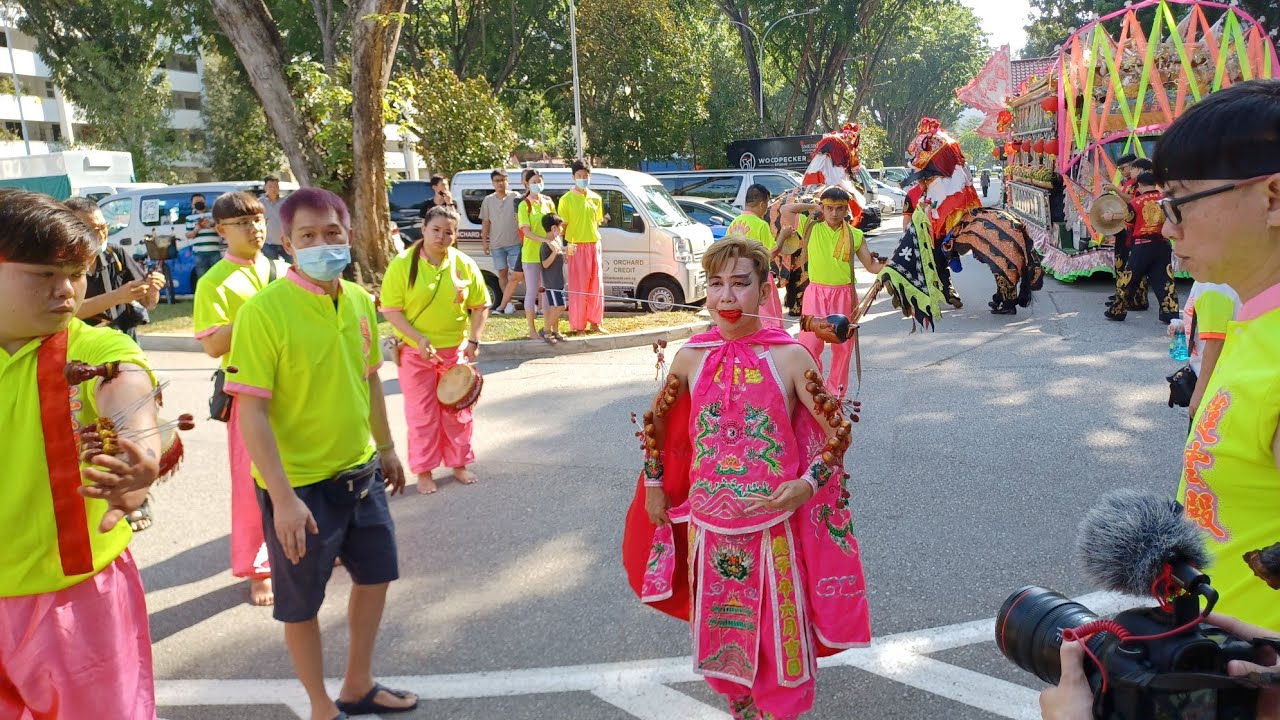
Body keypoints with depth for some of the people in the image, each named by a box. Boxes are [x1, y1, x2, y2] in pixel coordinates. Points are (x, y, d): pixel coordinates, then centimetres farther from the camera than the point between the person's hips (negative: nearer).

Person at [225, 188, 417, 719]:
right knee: (301, 602, 11)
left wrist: (386, 447, 19)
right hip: (300, 485, -7)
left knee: (376, 575, 21)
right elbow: (251, 412, -20)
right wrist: (282, 496, -24)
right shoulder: (263, 310, -20)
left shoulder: (360, 300, 0)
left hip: (361, 473, 7)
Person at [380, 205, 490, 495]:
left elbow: (480, 305, 5)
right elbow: (390, 309, -11)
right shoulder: (403, 264, -10)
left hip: (455, 350, 3)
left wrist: (474, 340, -6)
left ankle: (459, 464, 30)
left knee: (457, 411, 13)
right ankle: (424, 471, 20)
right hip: (416, 352, -3)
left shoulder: (464, 265, -2)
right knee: (422, 414, 6)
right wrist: (419, 340, -19)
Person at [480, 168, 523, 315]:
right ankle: (508, 303, 9)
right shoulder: (488, 200, 8)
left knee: (517, 274, -6)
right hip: (496, 244, 3)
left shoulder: (515, 197, 1)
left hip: (515, 242, -2)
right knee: (502, 273, 4)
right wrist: (484, 241, 4)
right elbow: (485, 222, 10)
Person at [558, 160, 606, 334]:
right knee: (578, 288, -3)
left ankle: (594, 323, 18)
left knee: (596, 286, 8)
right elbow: (562, 225, -4)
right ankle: (577, 326, 3)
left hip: (594, 246, 5)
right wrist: (565, 246, -12)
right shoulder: (567, 199, -4)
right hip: (577, 248, -5)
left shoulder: (596, 198, 11)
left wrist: (597, 243, 12)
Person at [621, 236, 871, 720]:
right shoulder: (690, 358, -2)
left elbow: (837, 430, -6)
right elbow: (657, 424, 13)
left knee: (777, 635, 9)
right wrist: (653, 486, 13)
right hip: (708, 526, 3)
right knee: (721, 634, 18)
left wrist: (807, 485, -19)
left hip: (775, 526, -3)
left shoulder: (789, 357, -11)